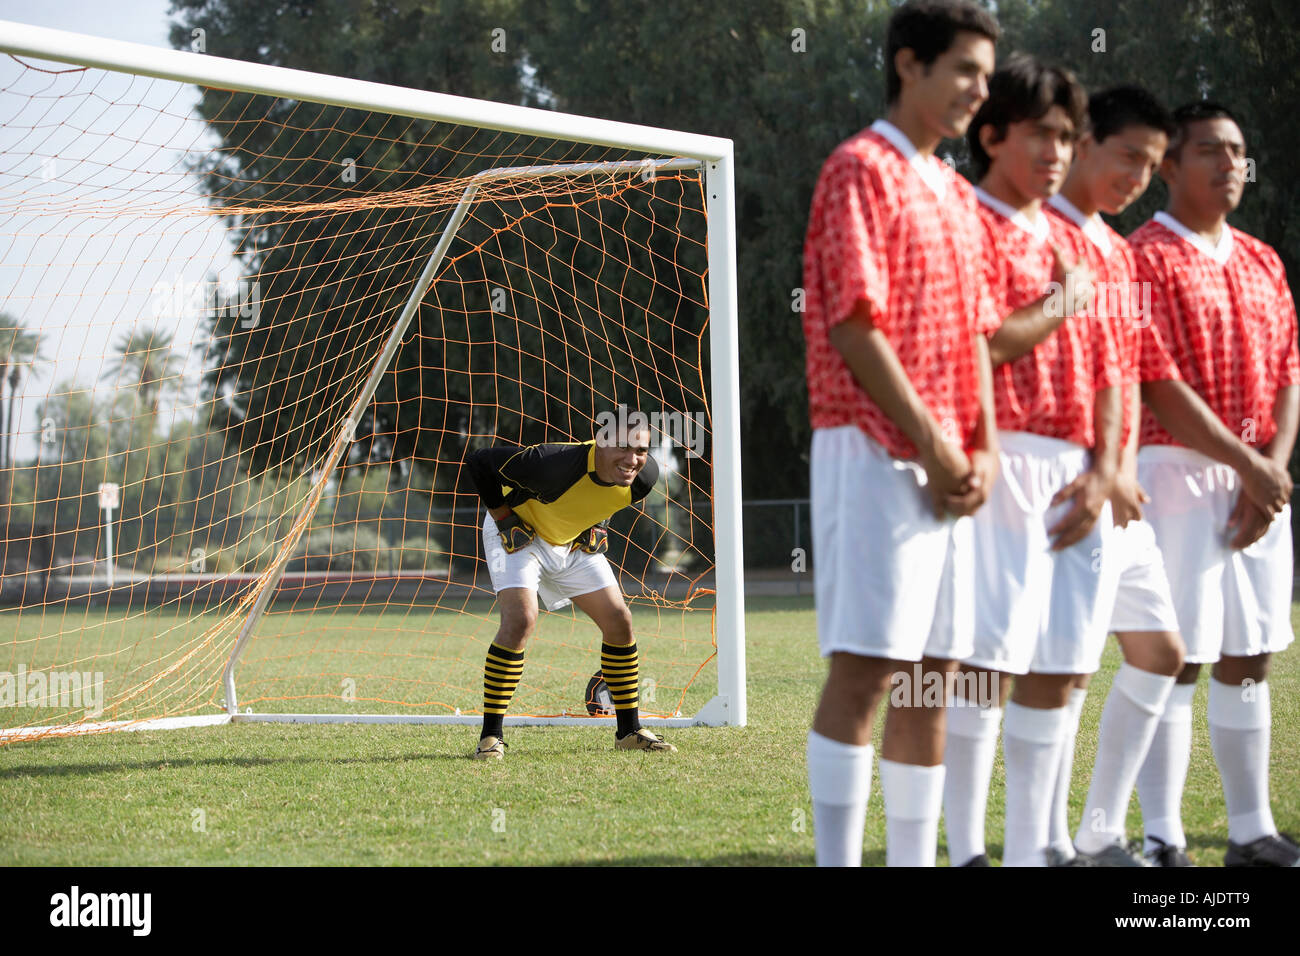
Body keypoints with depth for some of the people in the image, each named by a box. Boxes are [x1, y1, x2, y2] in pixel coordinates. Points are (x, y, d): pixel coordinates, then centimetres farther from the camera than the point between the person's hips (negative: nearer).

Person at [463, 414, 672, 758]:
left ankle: (629, 731, 13)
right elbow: (479, 462, -28)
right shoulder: (557, 463, -39)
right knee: (520, 620, -25)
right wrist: (506, 520, -21)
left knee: (619, 622, -1)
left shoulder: (644, 475, -20)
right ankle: (490, 736, -17)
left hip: (576, 542, 6)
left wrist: (596, 525, -1)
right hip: (519, 535, -6)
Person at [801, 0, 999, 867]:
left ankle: (915, 860, 12)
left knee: (931, 674, 8)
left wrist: (982, 448, 3)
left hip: (947, 464, 8)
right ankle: (837, 858, -9)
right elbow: (854, 324, -14)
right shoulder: (861, 170, -7)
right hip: (878, 452, -8)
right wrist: (929, 446, -15)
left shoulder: (955, 193, 18)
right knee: (865, 666, -11)